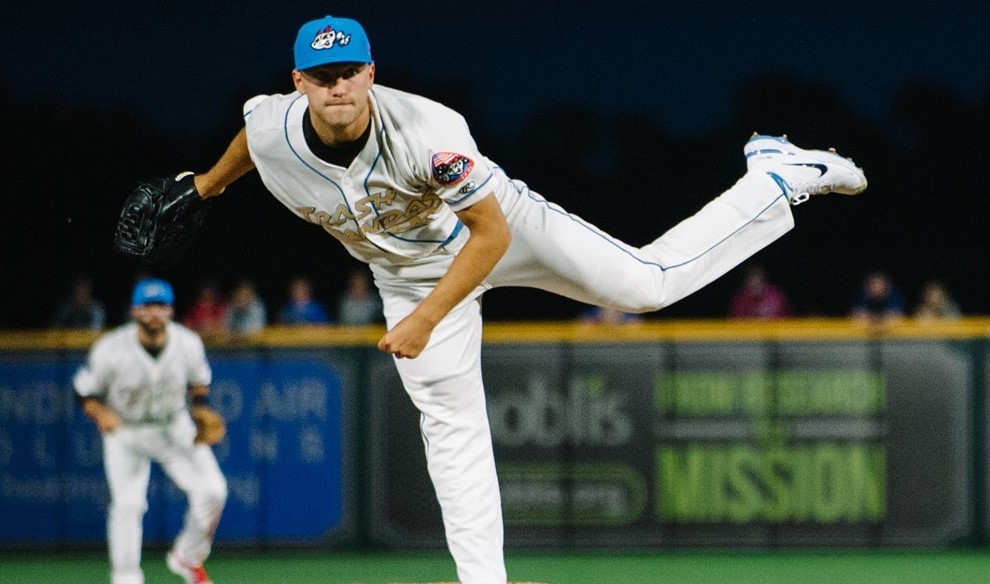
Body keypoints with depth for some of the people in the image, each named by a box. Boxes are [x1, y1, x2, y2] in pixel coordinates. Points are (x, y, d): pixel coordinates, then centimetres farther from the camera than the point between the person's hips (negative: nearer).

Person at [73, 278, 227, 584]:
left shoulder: (188, 344, -14)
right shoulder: (111, 349, -23)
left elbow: (199, 381, 6)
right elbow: (84, 392, -13)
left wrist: (201, 409, -10)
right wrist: (102, 414, -32)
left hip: (174, 429, 3)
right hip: (125, 432, -3)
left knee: (212, 489, -9)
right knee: (127, 503, -17)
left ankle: (188, 557, 14)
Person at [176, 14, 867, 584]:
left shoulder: (429, 131, -39)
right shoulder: (270, 131, -25)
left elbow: (491, 234, -31)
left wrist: (425, 320, -35)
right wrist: (210, 183, 22)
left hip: (506, 226, -4)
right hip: (409, 269, 4)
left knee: (648, 282, -8)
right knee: (451, 425, -1)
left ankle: (777, 177, 13)